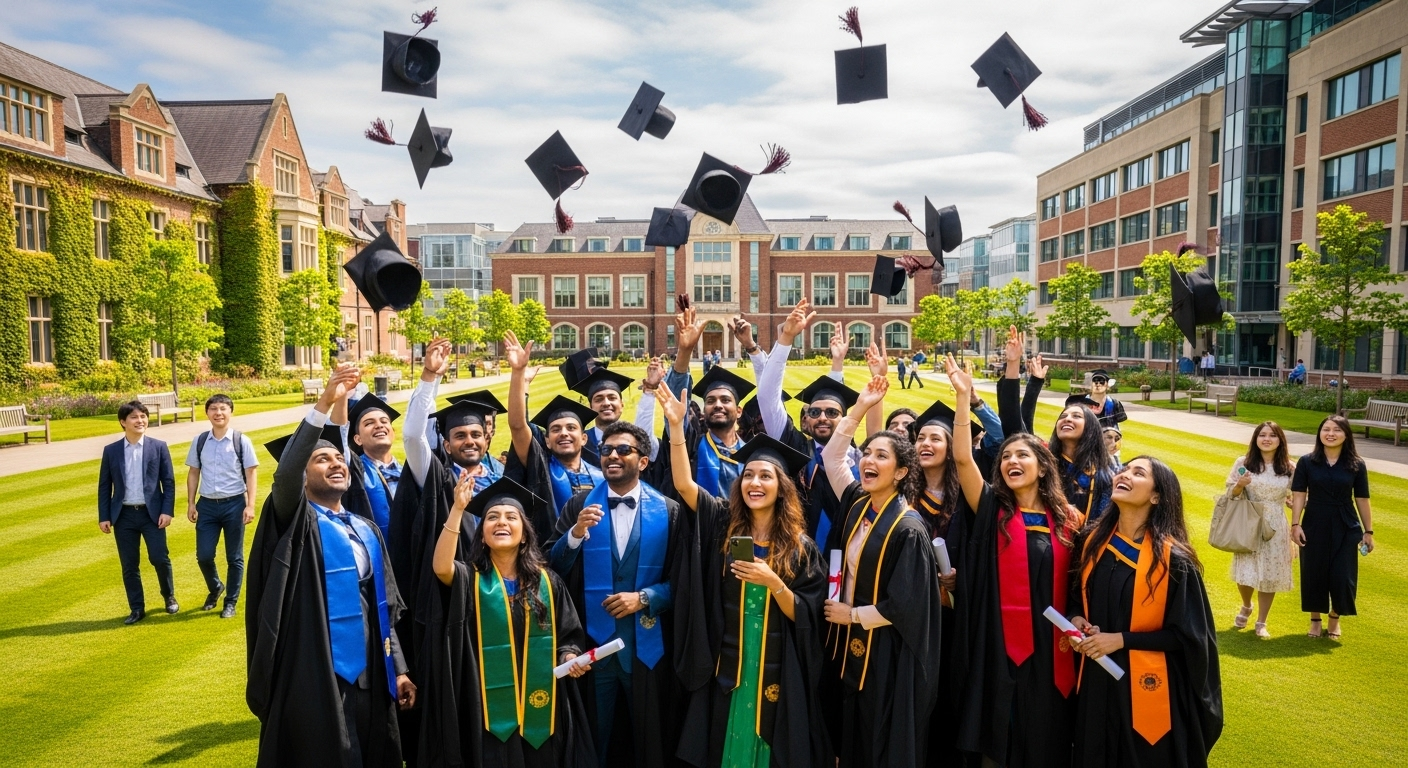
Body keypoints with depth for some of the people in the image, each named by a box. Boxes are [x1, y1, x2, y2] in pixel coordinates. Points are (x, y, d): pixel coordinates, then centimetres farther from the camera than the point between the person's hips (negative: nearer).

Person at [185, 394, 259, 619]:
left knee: (234, 557, 6)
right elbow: (193, 473, 9)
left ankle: (231, 602, 21)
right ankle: (215, 588, 34)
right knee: (203, 555, 4)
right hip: (207, 504, 3)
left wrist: (250, 505, -12)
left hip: (234, 504, -2)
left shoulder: (241, 441, -6)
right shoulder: (199, 442, 3)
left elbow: (251, 474, -6)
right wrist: (191, 503, 4)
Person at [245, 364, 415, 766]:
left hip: (367, 673, 5)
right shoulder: (297, 522, -4)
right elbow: (284, 473, -25)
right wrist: (324, 405, -34)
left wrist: (397, 667, 10)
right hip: (317, 677, -5)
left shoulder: (366, 531, 12)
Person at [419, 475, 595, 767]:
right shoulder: (470, 578, -2)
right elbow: (441, 568, -25)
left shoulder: (547, 581, 3)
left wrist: (570, 655, -14)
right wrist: (458, 509, -30)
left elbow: (570, 634, 8)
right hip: (490, 708, -2)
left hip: (540, 708, 2)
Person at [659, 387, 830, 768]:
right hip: (727, 669, 1)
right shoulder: (724, 525, -1)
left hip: (777, 672, -1)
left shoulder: (801, 547, -4)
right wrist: (677, 425, -22)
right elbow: (684, 484, -13)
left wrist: (773, 583, -23)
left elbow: (805, 617, -6)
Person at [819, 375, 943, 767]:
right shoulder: (858, 504, 0)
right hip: (849, 645, 7)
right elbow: (831, 457, 9)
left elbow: (904, 606, -20)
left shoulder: (908, 529, -20)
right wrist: (860, 408, 2)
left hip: (885, 656, -7)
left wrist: (852, 614, -10)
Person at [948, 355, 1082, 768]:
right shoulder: (991, 509, -2)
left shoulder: (1068, 520, 4)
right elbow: (962, 458, -16)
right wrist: (963, 396, -22)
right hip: (1000, 648, -2)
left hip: (1051, 650, 2)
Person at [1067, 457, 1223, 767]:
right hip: (1097, 681, 5)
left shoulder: (1172, 558, -16)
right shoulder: (1093, 541, -1)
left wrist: (1121, 639, -18)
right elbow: (1077, 596, 13)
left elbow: (1186, 634, -13)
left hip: (1146, 685, -4)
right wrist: (1076, 619, -8)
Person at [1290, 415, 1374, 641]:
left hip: (1346, 529, 0)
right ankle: (1315, 620, 25)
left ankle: (1335, 618, 28)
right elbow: (1299, 495, -4)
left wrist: (1368, 531, 4)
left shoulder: (1356, 465, -1)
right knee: (1314, 574, 6)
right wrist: (1295, 524, -11)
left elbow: (1362, 500, 3)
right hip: (1314, 526, 0)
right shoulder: (1306, 462, -4)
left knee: (1342, 576, 2)